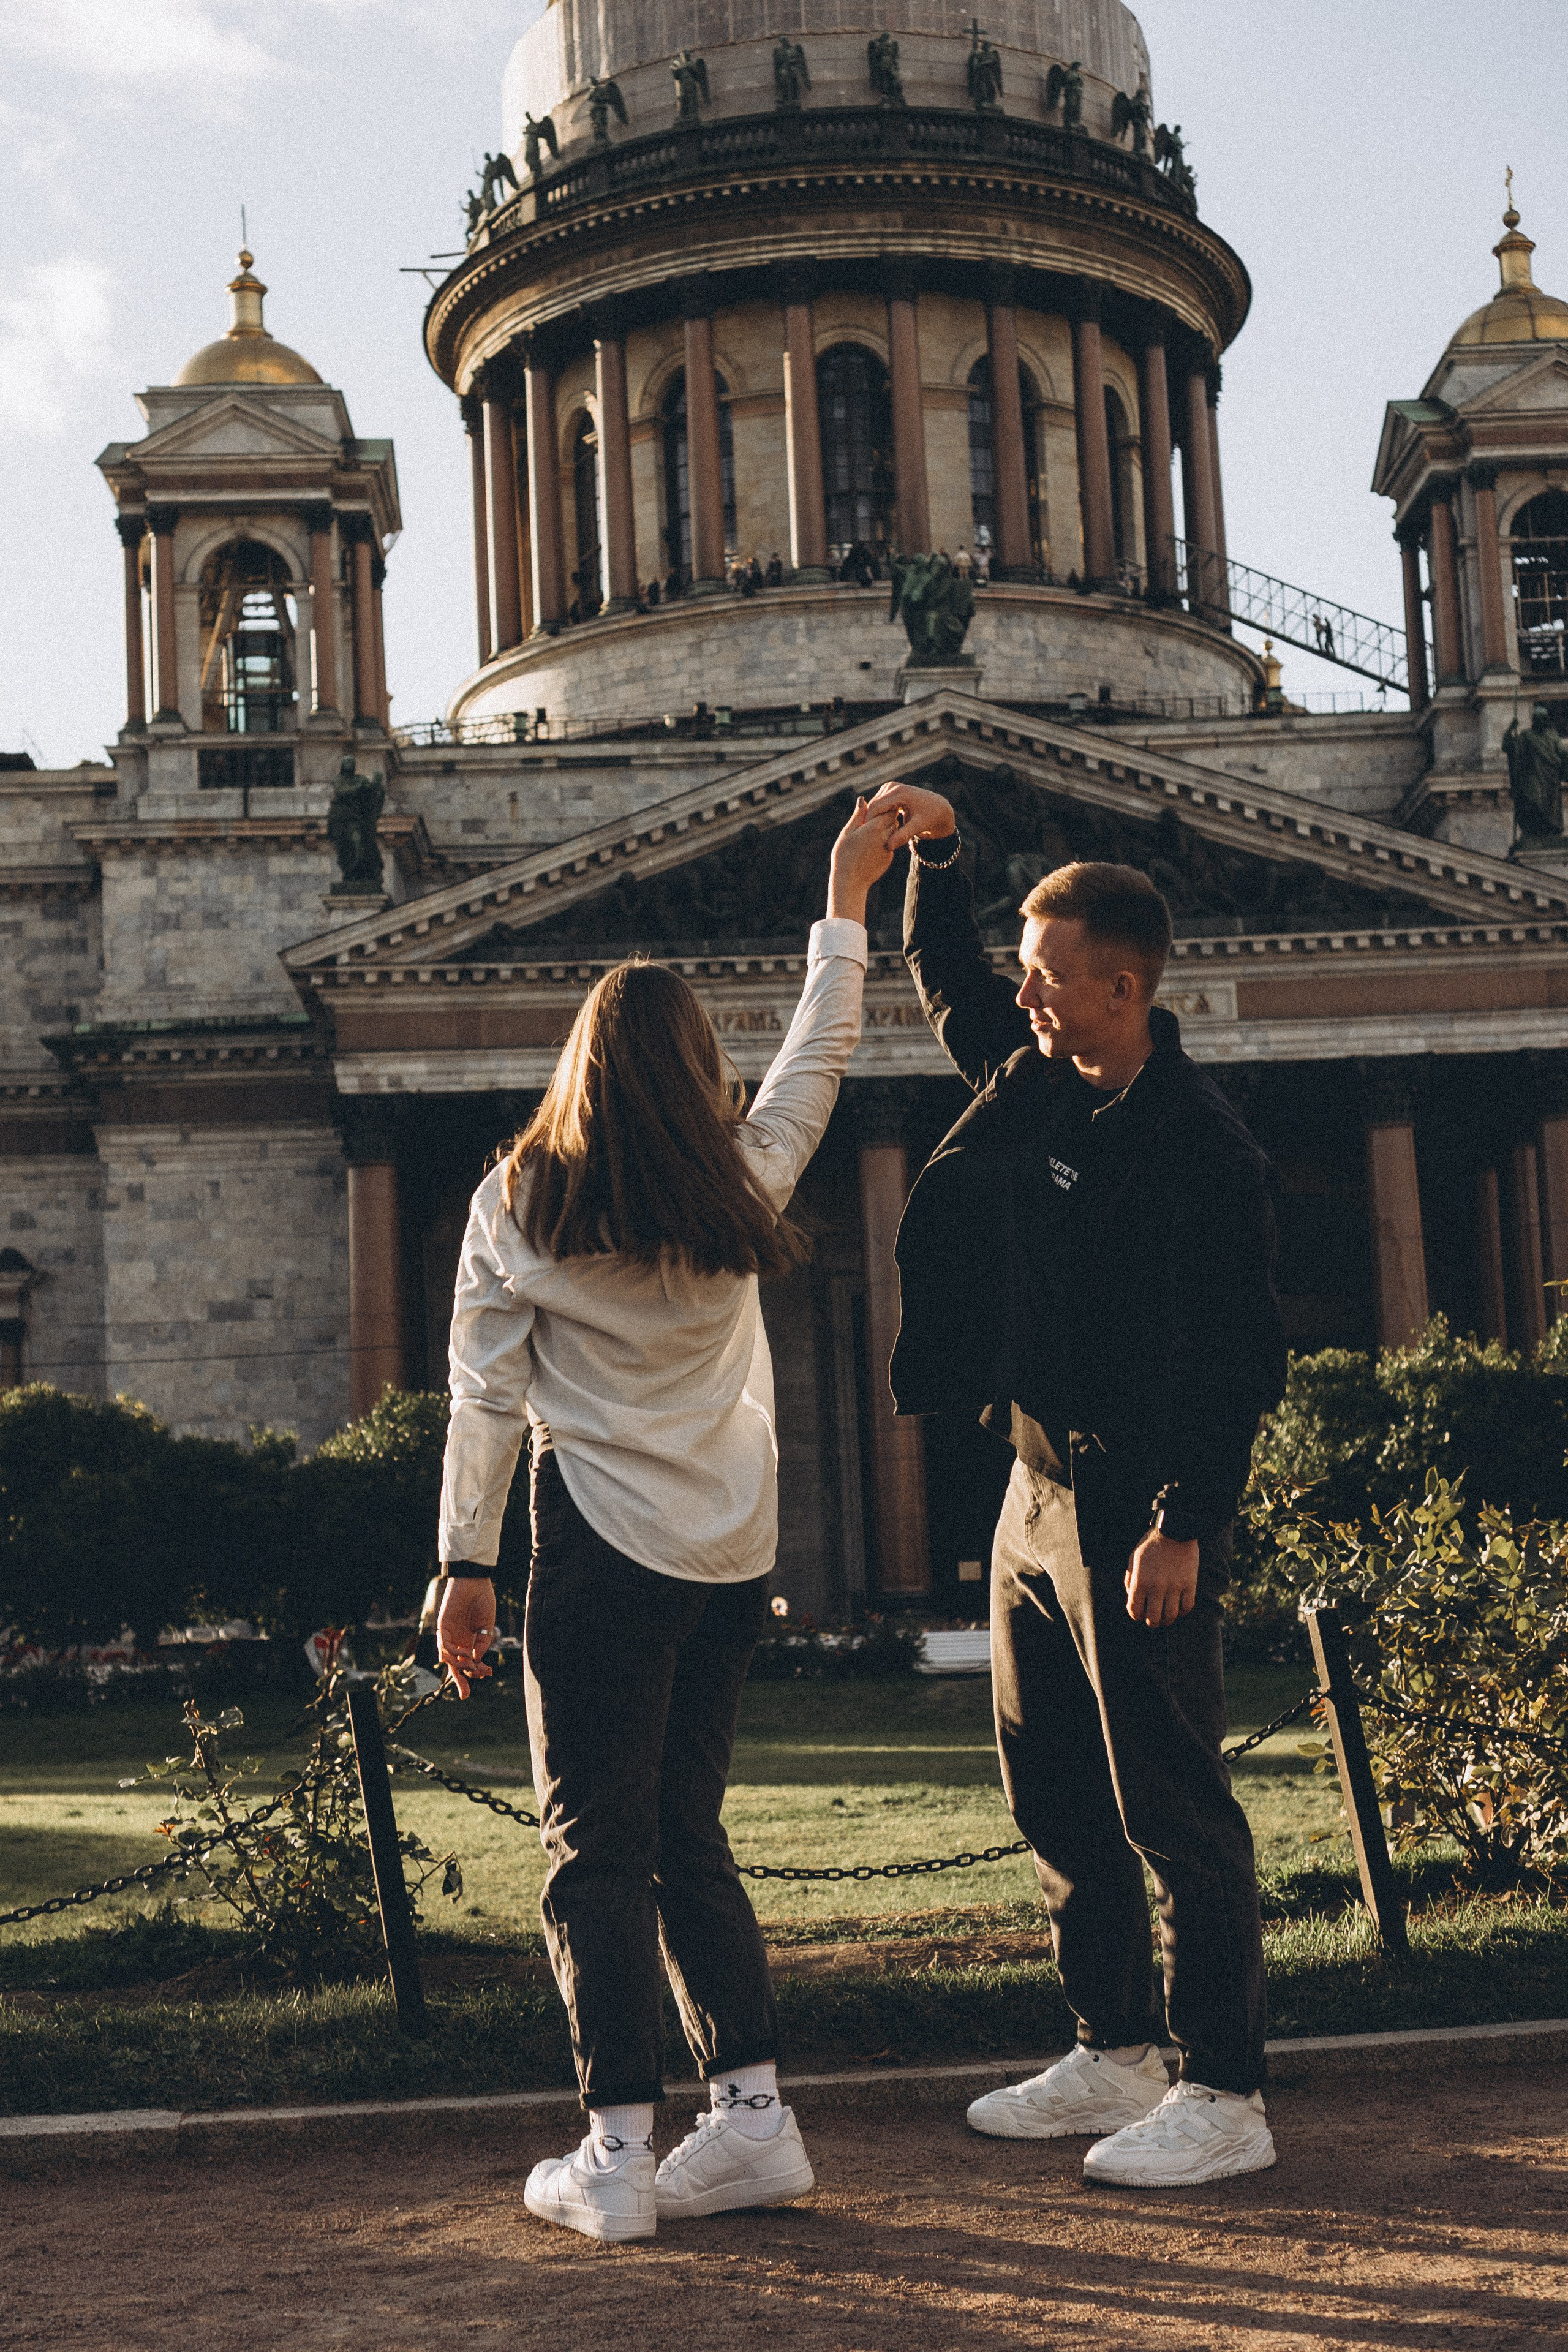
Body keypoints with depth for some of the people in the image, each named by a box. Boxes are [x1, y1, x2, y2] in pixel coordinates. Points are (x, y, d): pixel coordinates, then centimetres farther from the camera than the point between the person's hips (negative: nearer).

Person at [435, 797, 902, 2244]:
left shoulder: (517, 1202, -2)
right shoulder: (740, 1189, 4)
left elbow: (486, 1393, -3)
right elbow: (818, 1060, 20)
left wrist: (467, 1562, 2)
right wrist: (846, 905, 26)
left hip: (604, 1551, -4)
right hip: (736, 1550, 4)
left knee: (597, 1849, 1)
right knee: (688, 1835, 15)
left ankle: (617, 2155, 0)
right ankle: (754, 2117, 13)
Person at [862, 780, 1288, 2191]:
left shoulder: (1200, 1152, -17)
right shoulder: (1033, 1081, 7)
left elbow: (1236, 1360, -19)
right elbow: (950, 987, 26)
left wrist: (1186, 1529, -23)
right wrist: (935, 858, 10)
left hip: (1135, 1515, -9)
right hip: (1038, 1491, 9)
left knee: (1173, 1807, -3)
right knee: (1056, 1796, 15)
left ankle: (1224, 2097, 6)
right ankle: (1115, 2056, 27)